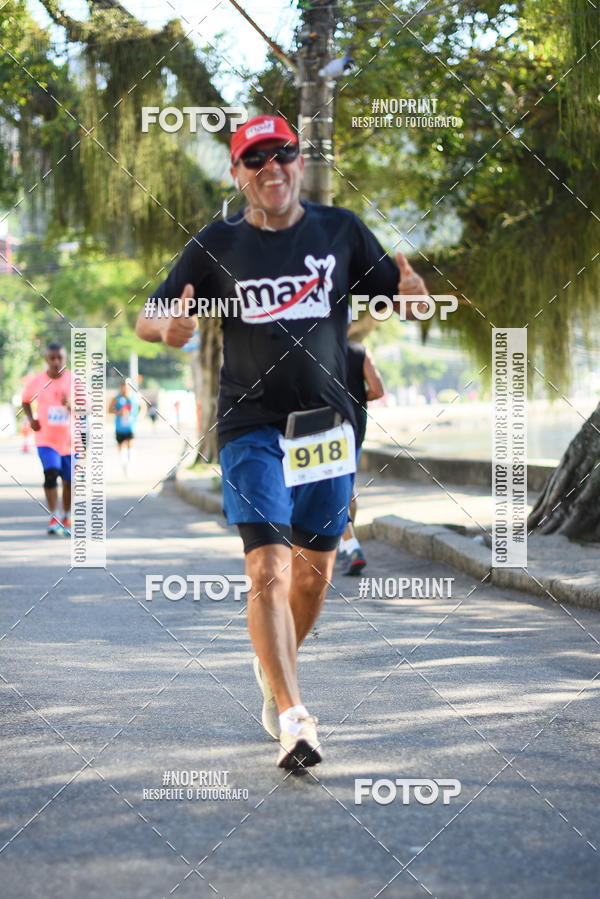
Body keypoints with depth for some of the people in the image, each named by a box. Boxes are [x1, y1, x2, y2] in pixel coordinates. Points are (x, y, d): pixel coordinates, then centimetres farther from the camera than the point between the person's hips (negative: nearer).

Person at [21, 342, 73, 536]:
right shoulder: (36, 381, -5)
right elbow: (25, 401, 14)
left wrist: (70, 405, -32)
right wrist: (31, 419, -1)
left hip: (70, 439, 1)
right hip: (46, 439, -1)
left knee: (69, 482, 9)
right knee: (51, 473, -22)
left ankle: (66, 520, 29)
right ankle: (53, 518, -14)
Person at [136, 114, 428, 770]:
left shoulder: (341, 230, 5)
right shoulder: (216, 245, 1)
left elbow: (399, 292, 6)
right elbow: (146, 319, 4)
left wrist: (412, 291, -19)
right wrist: (170, 328, -20)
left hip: (327, 423, 3)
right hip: (251, 430, -3)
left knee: (314, 572, 13)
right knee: (269, 571, -16)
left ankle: (275, 668, 40)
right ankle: (293, 720, -19)